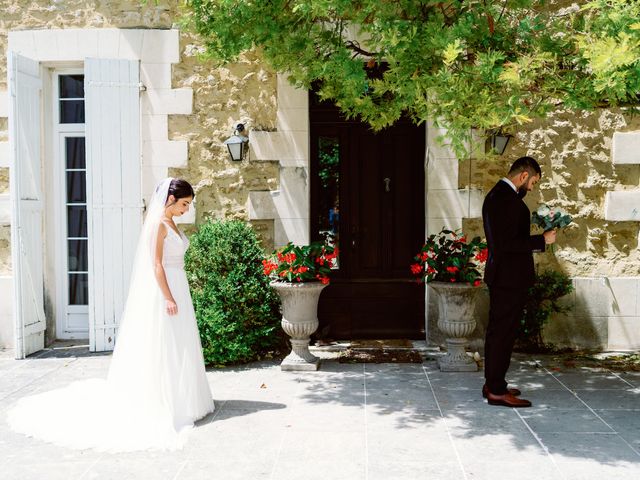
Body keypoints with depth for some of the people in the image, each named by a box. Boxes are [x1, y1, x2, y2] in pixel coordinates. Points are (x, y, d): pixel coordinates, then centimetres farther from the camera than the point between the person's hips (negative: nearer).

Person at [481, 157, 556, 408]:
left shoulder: (496, 194, 13)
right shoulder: (508, 199, -19)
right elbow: (508, 243, -24)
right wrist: (542, 240, -16)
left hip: (500, 275, 11)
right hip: (510, 276, -11)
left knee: (497, 331, 16)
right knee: (504, 333, -3)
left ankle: (493, 384, 25)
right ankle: (497, 391, 5)